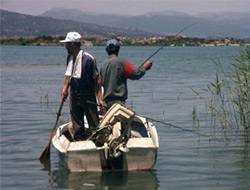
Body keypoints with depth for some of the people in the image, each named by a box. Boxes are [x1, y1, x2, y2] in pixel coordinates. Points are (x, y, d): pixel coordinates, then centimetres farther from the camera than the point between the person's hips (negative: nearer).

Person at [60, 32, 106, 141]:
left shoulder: (88, 59, -16)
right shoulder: (69, 58, 6)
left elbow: (96, 80, -14)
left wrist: (100, 99, -17)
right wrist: (65, 88, 2)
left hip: (88, 96, -7)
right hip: (74, 95, 7)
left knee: (93, 125, -2)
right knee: (77, 126, 12)